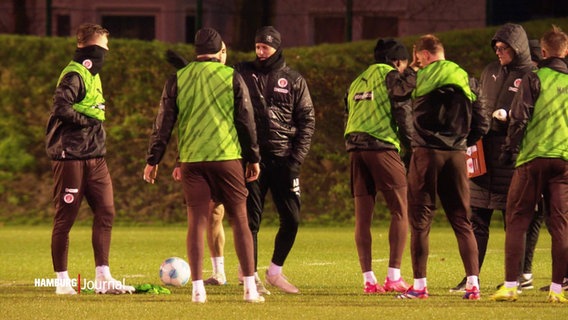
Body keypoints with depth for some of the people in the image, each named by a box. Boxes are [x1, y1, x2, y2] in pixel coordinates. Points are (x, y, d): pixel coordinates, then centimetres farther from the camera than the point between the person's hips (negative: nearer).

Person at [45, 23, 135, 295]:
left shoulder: (92, 75, 17)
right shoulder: (74, 75, -13)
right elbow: (61, 108, -26)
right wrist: (88, 121, -15)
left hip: (94, 157, 9)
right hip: (71, 157, -9)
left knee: (105, 213, 2)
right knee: (65, 219, -1)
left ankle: (103, 278, 5)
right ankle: (62, 280, 6)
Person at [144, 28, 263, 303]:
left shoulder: (177, 80, 6)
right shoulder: (231, 77, 2)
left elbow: (164, 123, 5)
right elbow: (246, 120, 4)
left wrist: (153, 160, 11)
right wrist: (253, 158, 12)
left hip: (191, 159, 1)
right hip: (227, 157, -1)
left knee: (197, 221, 3)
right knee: (239, 220, 5)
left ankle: (197, 288, -3)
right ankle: (250, 288, 2)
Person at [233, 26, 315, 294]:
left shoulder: (294, 80, 7)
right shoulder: (243, 73, 6)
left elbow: (307, 121, 5)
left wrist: (296, 159, -4)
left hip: (283, 159, 1)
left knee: (291, 219, 1)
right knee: (250, 219, -2)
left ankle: (275, 272, 17)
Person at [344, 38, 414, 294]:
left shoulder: (357, 82, 23)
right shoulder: (390, 76, 1)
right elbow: (402, 112, -6)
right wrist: (411, 147, 2)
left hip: (355, 148, 7)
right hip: (382, 146, -6)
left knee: (362, 216, 4)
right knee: (401, 211, 0)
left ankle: (368, 279, 1)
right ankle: (394, 277, -8)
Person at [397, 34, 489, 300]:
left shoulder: (421, 78, -5)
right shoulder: (466, 81, 9)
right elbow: (481, 125, 8)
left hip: (426, 154, -4)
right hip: (457, 156, 4)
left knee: (420, 220, 3)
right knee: (462, 221, 8)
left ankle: (419, 285, 0)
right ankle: (473, 284, 0)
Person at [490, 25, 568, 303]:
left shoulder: (534, 79, -3)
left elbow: (519, 118, -7)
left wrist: (509, 151, 2)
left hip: (533, 157, -3)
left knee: (516, 222, 3)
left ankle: (510, 286, -5)